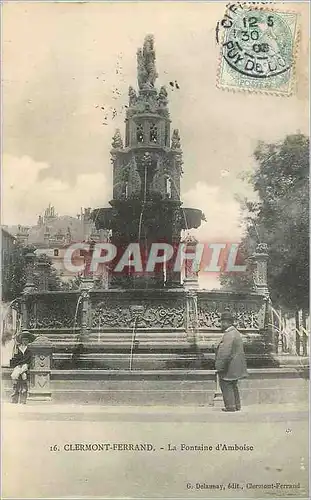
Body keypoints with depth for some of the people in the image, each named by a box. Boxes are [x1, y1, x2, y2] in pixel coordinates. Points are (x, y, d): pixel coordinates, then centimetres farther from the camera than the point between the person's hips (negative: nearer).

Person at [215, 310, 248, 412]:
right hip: (236, 366, 10)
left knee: (226, 385, -1)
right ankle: (237, 405, 23)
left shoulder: (228, 335, -21)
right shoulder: (236, 332, 13)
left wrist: (219, 366, -20)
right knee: (233, 386, 17)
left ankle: (230, 406, 2)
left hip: (229, 365, -10)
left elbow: (225, 353, -25)